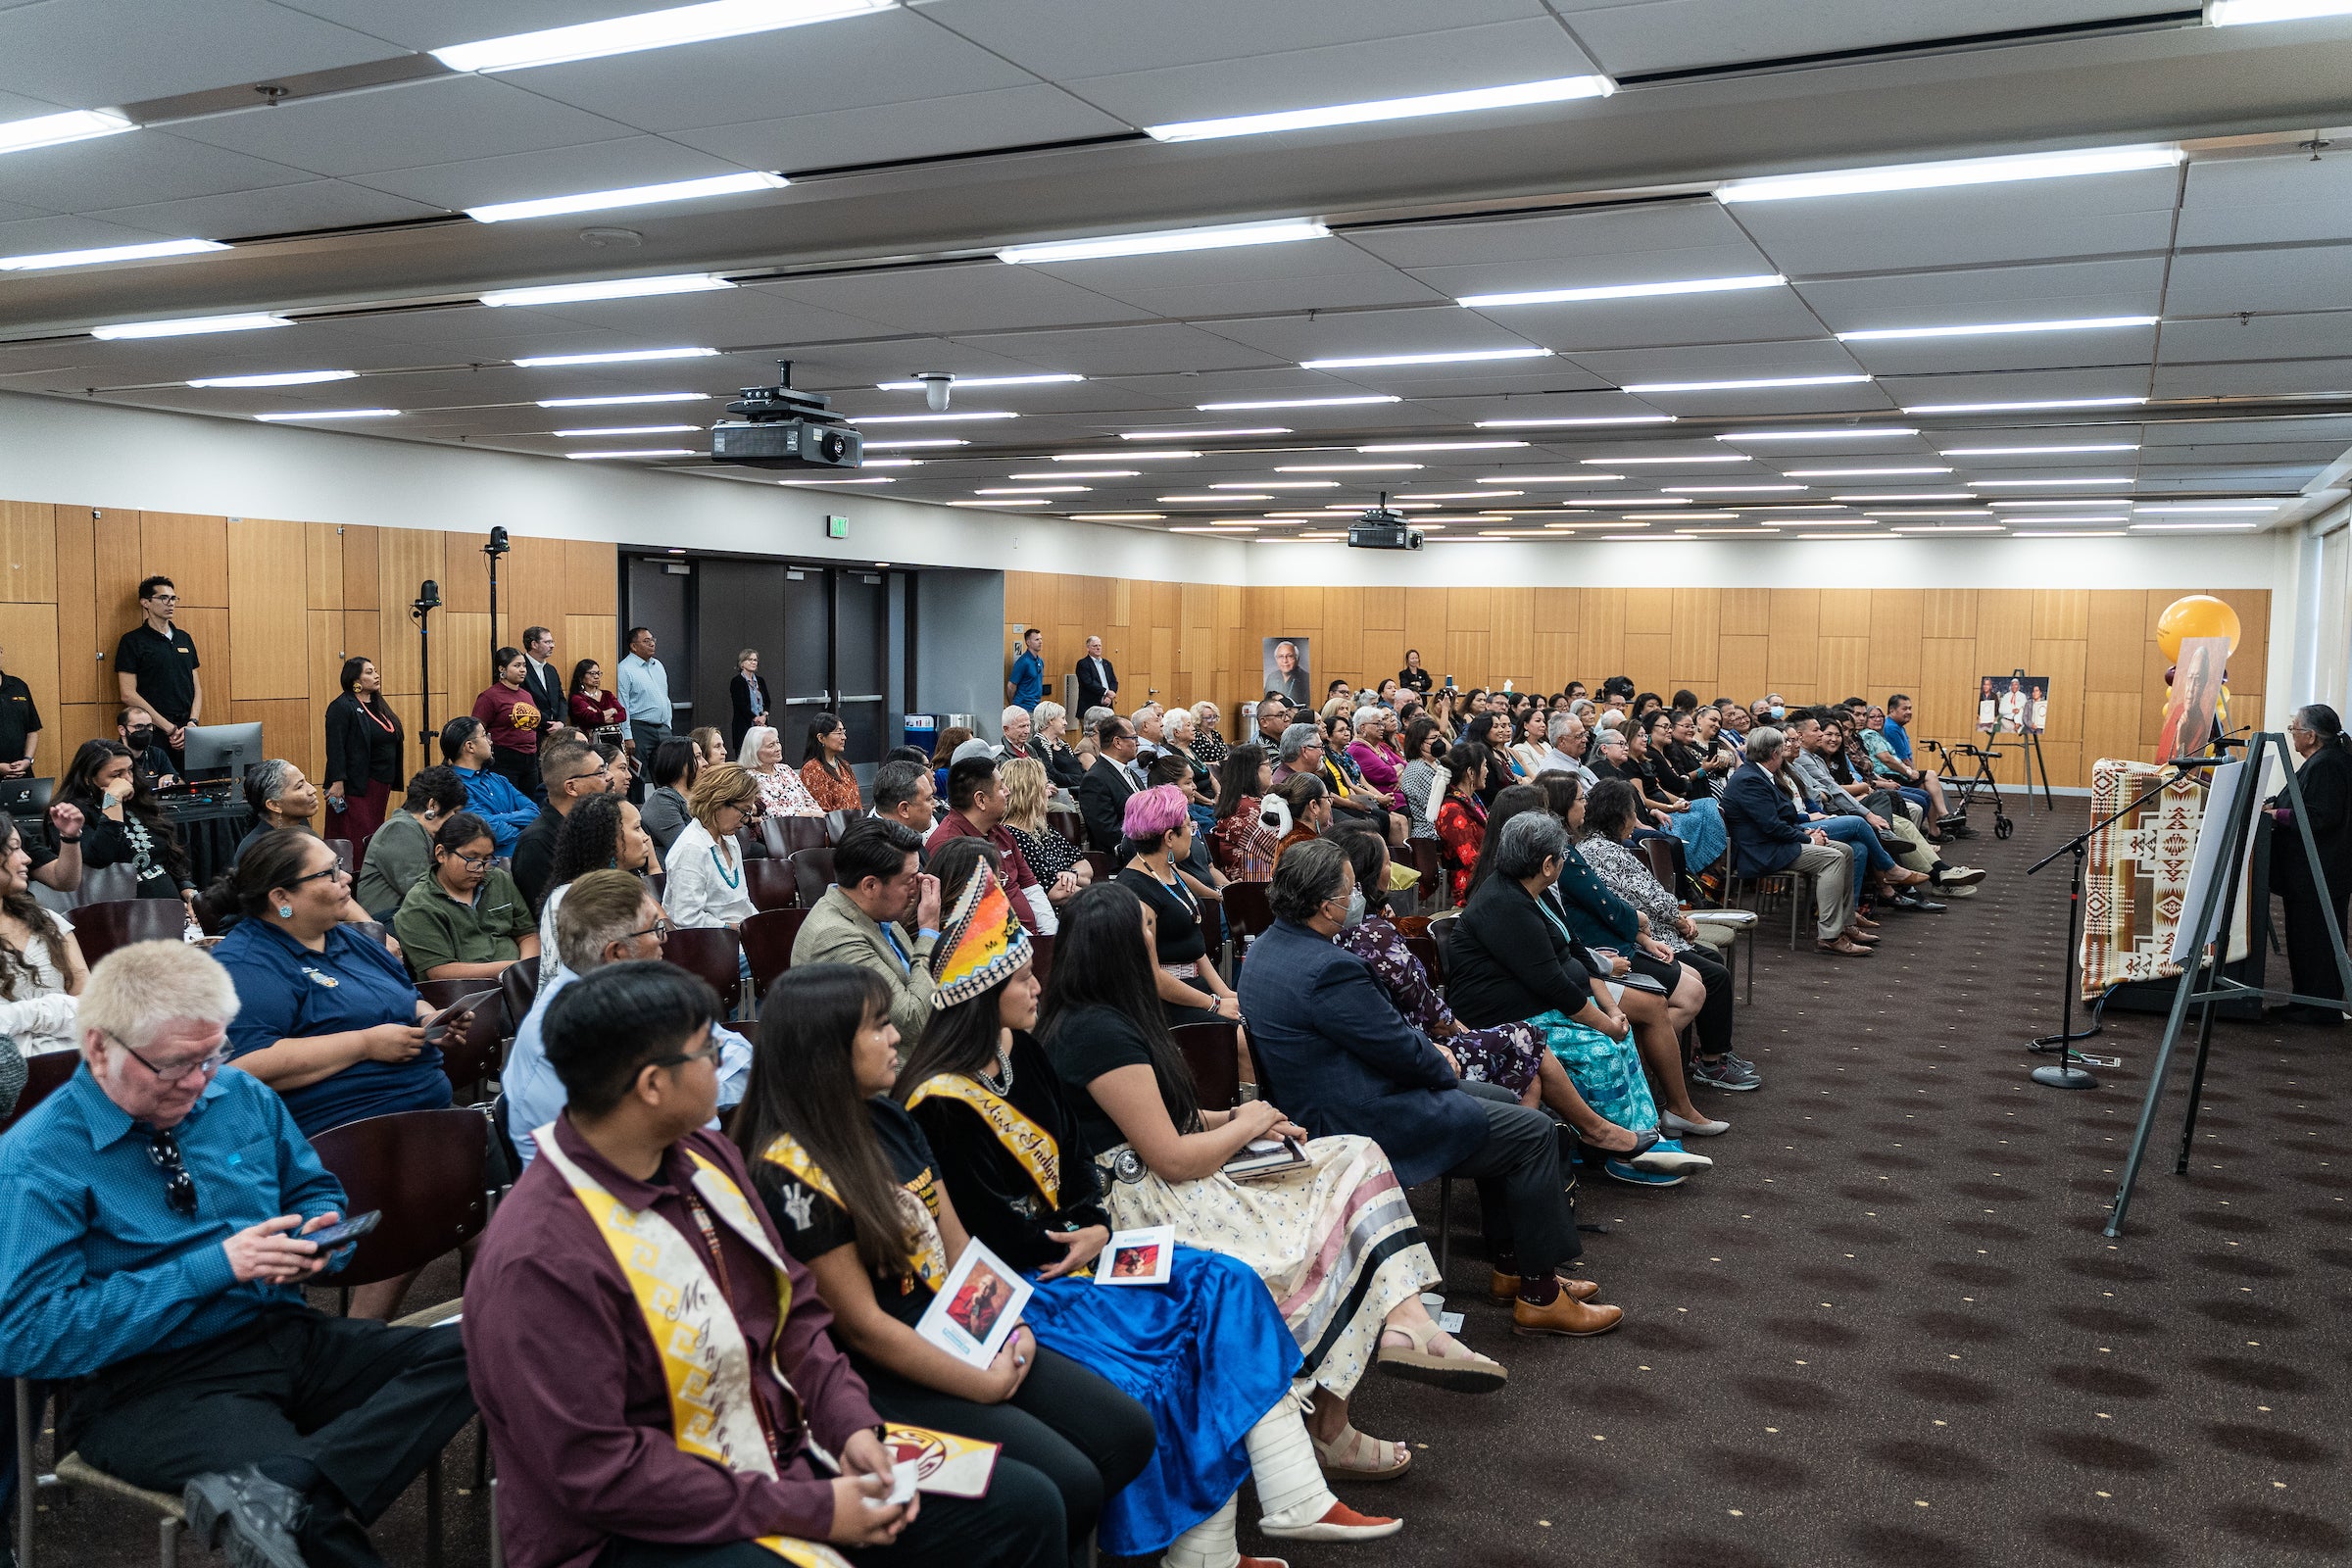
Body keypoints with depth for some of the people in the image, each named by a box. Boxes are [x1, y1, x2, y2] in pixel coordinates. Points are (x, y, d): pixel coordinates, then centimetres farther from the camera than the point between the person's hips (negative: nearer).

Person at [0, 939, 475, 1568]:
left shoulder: (243, 1098, 9)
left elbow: (317, 1193, 23)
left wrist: (318, 1244, -3)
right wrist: (214, 1268, -19)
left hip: (288, 1332, 8)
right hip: (148, 1384, -8)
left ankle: (274, 1494, -35)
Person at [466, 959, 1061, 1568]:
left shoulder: (705, 1155, 2)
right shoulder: (539, 1261, -24)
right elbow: (597, 1469, -23)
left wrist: (850, 1422, -4)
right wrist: (807, 1513, -20)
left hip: (780, 1456, 8)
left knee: (1023, 1510, 4)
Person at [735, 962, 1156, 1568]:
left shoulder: (890, 1121, 5)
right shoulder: (791, 1171, -21)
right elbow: (862, 1325, -20)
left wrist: (1006, 1325, -7)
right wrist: (985, 1386, -15)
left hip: (958, 1334, 8)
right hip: (883, 1378, -8)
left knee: (1130, 1433, 1)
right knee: (1072, 1483, -17)